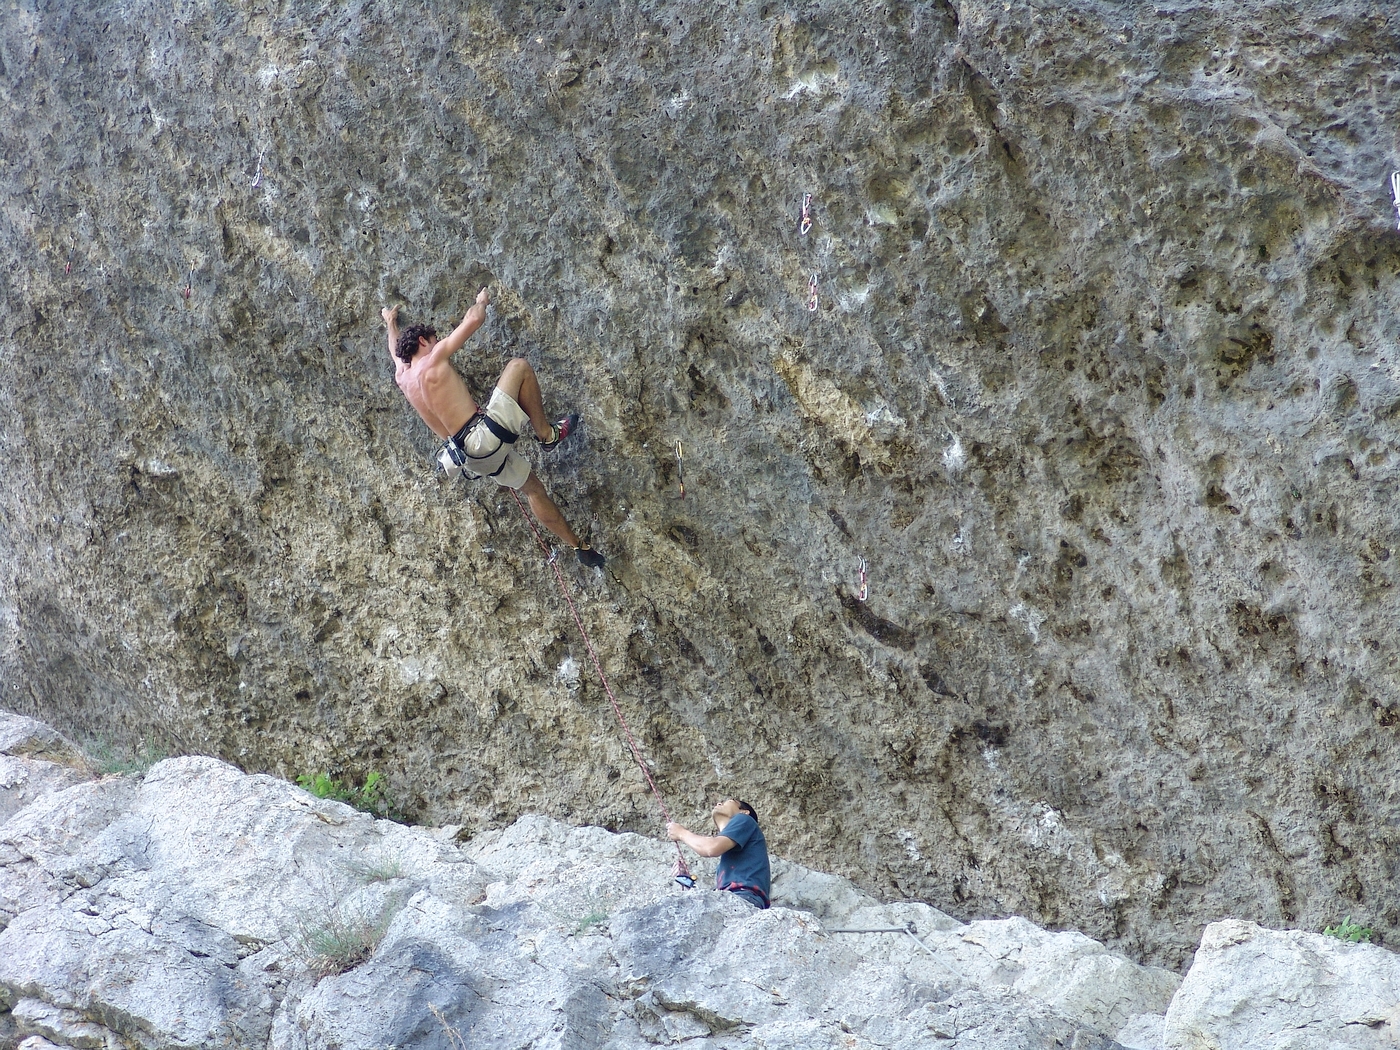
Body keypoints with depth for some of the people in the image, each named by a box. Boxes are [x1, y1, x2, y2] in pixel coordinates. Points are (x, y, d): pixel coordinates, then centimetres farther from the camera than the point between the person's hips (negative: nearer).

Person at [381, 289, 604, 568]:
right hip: (486, 436, -8)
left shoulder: (402, 378, 18)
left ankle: (578, 546, 23)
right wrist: (481, 301, 19)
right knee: (519, 366, 1)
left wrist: (390, 322, 62)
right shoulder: (434, 359, -3)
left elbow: (396, 350, 43)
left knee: (533, 488, 21)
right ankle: (547, 434, 5)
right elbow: (474, 319, -3)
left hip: (474, 457, 8)